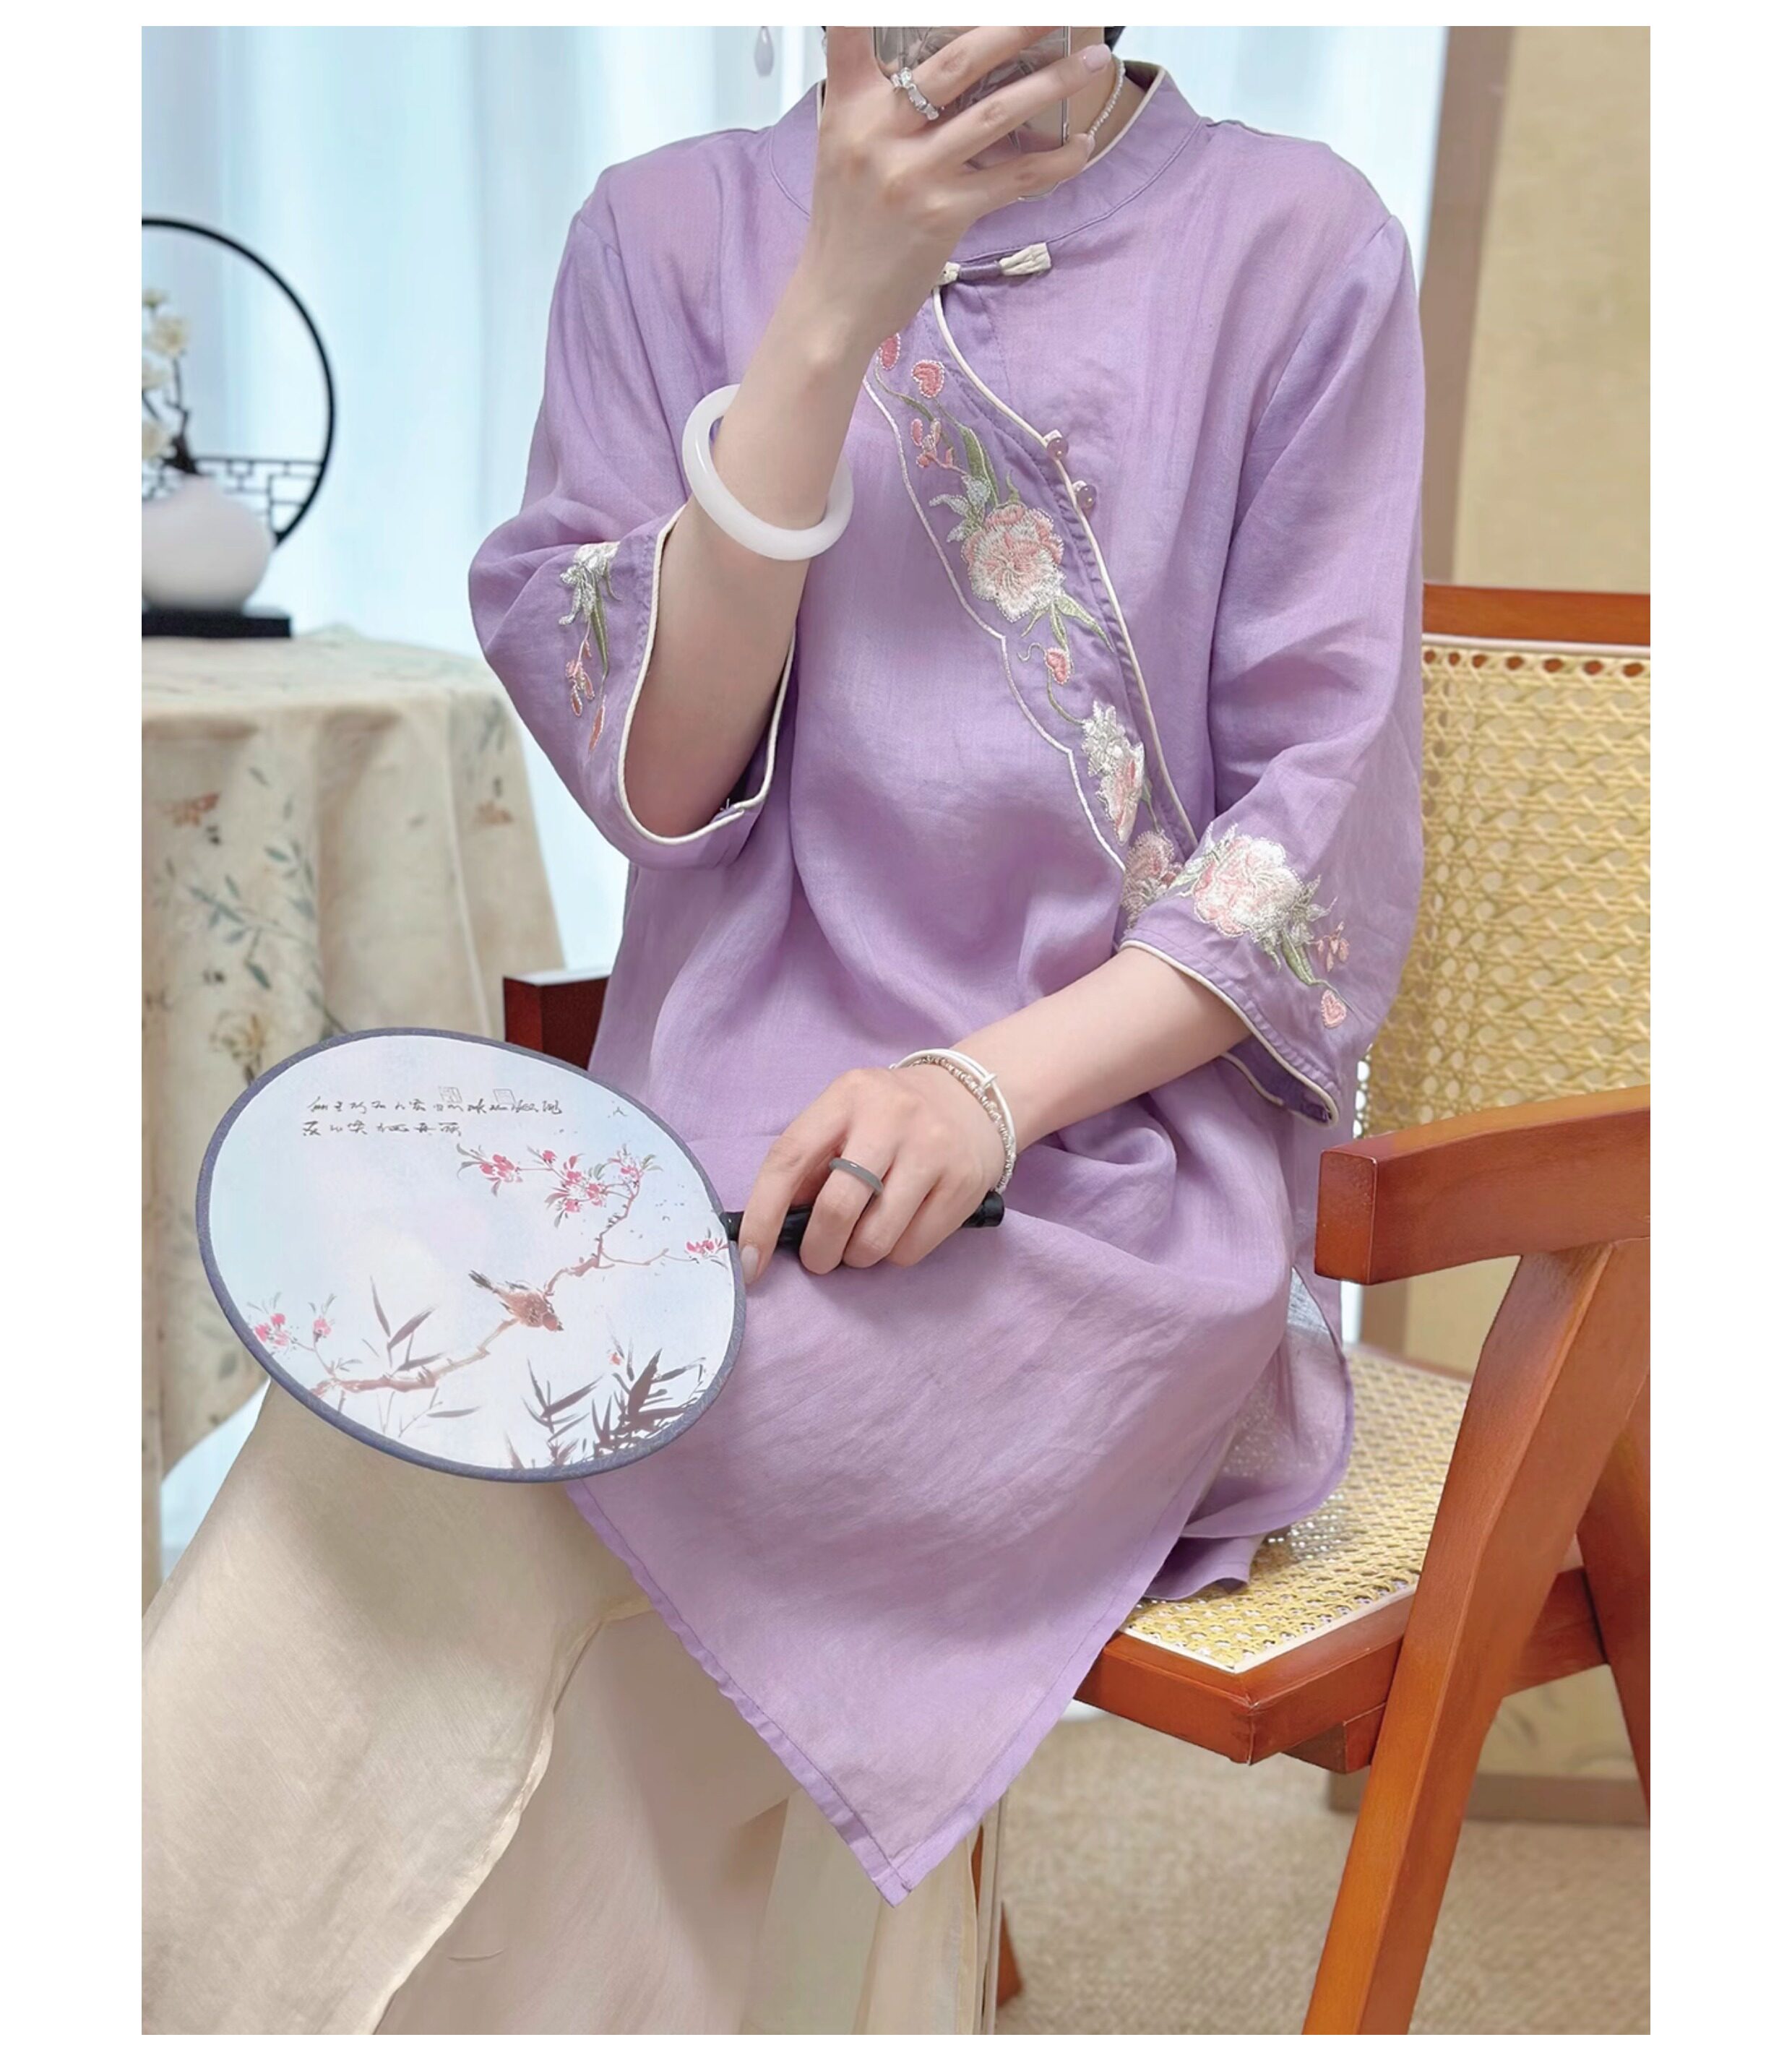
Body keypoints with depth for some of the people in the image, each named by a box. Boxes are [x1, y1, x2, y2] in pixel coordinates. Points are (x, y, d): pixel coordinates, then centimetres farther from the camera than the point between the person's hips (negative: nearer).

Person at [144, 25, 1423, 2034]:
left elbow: (1331, 820, -1)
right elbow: (657, 770, -1)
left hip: (1122, 1158, -2)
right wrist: (834, 318, -12)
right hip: (736, 1150, 3)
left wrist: (995, 1083, -17)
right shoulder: (670, 232, 10)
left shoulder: (1299, 247, 5)